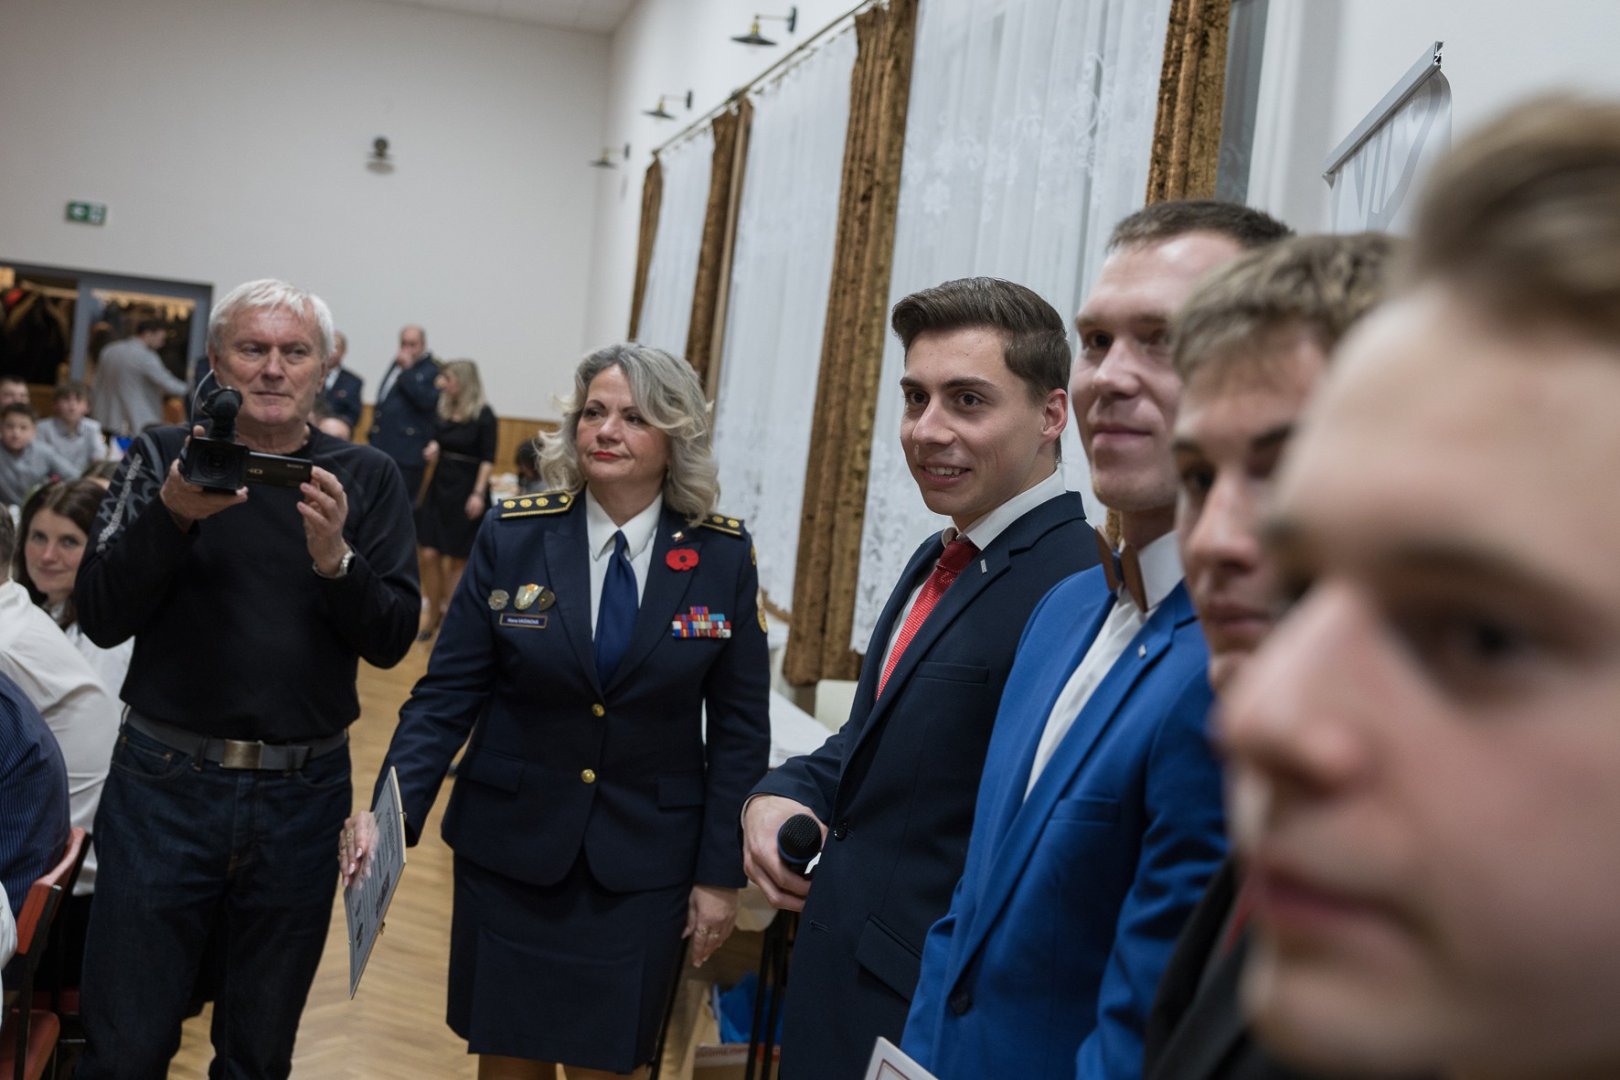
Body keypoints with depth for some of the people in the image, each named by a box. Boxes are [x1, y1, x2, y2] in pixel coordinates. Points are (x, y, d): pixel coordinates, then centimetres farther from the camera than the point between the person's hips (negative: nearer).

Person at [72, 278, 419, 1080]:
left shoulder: (366, 480, 1)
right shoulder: (161, 458, 0)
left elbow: (391, 641, -5)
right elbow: (101, 618, -8)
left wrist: (335, 559, -23)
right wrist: (173, 513, -24)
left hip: (302, 797, 1)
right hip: (164, 781, -1)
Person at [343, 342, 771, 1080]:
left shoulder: (723, 556, -6)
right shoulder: (512, 536, -6)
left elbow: (739, 728, -1)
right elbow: (447, 694, -5)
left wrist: (721, 872, -2)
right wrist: (392, 810, -19)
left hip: (642, 865, 0)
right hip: (509, 847, 1)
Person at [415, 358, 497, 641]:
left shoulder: (483, 416, -10)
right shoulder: (443, 411, 5)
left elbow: (488, 459, -10)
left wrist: (478, 493, -18)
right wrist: (432, 450, -5)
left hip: (467, 491, -5)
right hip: (439, 487, 5)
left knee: (458, 560, 4)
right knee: (428, 555, 1)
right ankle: (434, 616, 16)